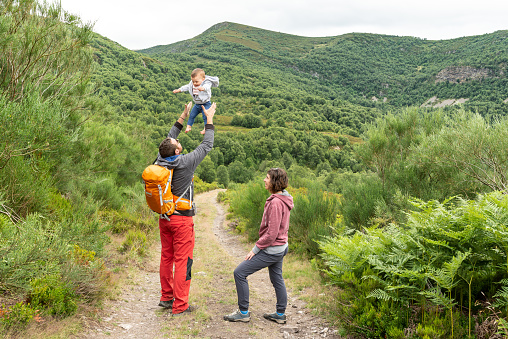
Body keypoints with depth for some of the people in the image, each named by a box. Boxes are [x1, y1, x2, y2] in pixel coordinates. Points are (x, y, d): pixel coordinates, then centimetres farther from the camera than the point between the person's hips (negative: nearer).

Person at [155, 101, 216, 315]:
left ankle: (166, 297, 26)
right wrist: (209, 119, 4)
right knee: (182, 260, 0)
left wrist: (183, 116, 20)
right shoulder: (185, 163, -18)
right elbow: (207, 145, -6)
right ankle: (180, 305, 4)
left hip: (164, 217, 7)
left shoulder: (160, 161, -2)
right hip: (182, 219, -7)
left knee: (166, 257, 15)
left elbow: (169, 139, 15)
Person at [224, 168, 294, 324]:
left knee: (240, 273, -4)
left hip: (271, 250, -10)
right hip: (280, 247, 10)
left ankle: (243, 312, 6)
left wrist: (255, 249, -16)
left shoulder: (276, 203, -25)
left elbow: (271, 233, -25)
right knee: (277, 279, 19)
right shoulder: (283, 199, 7)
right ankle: (280, 314, 29)